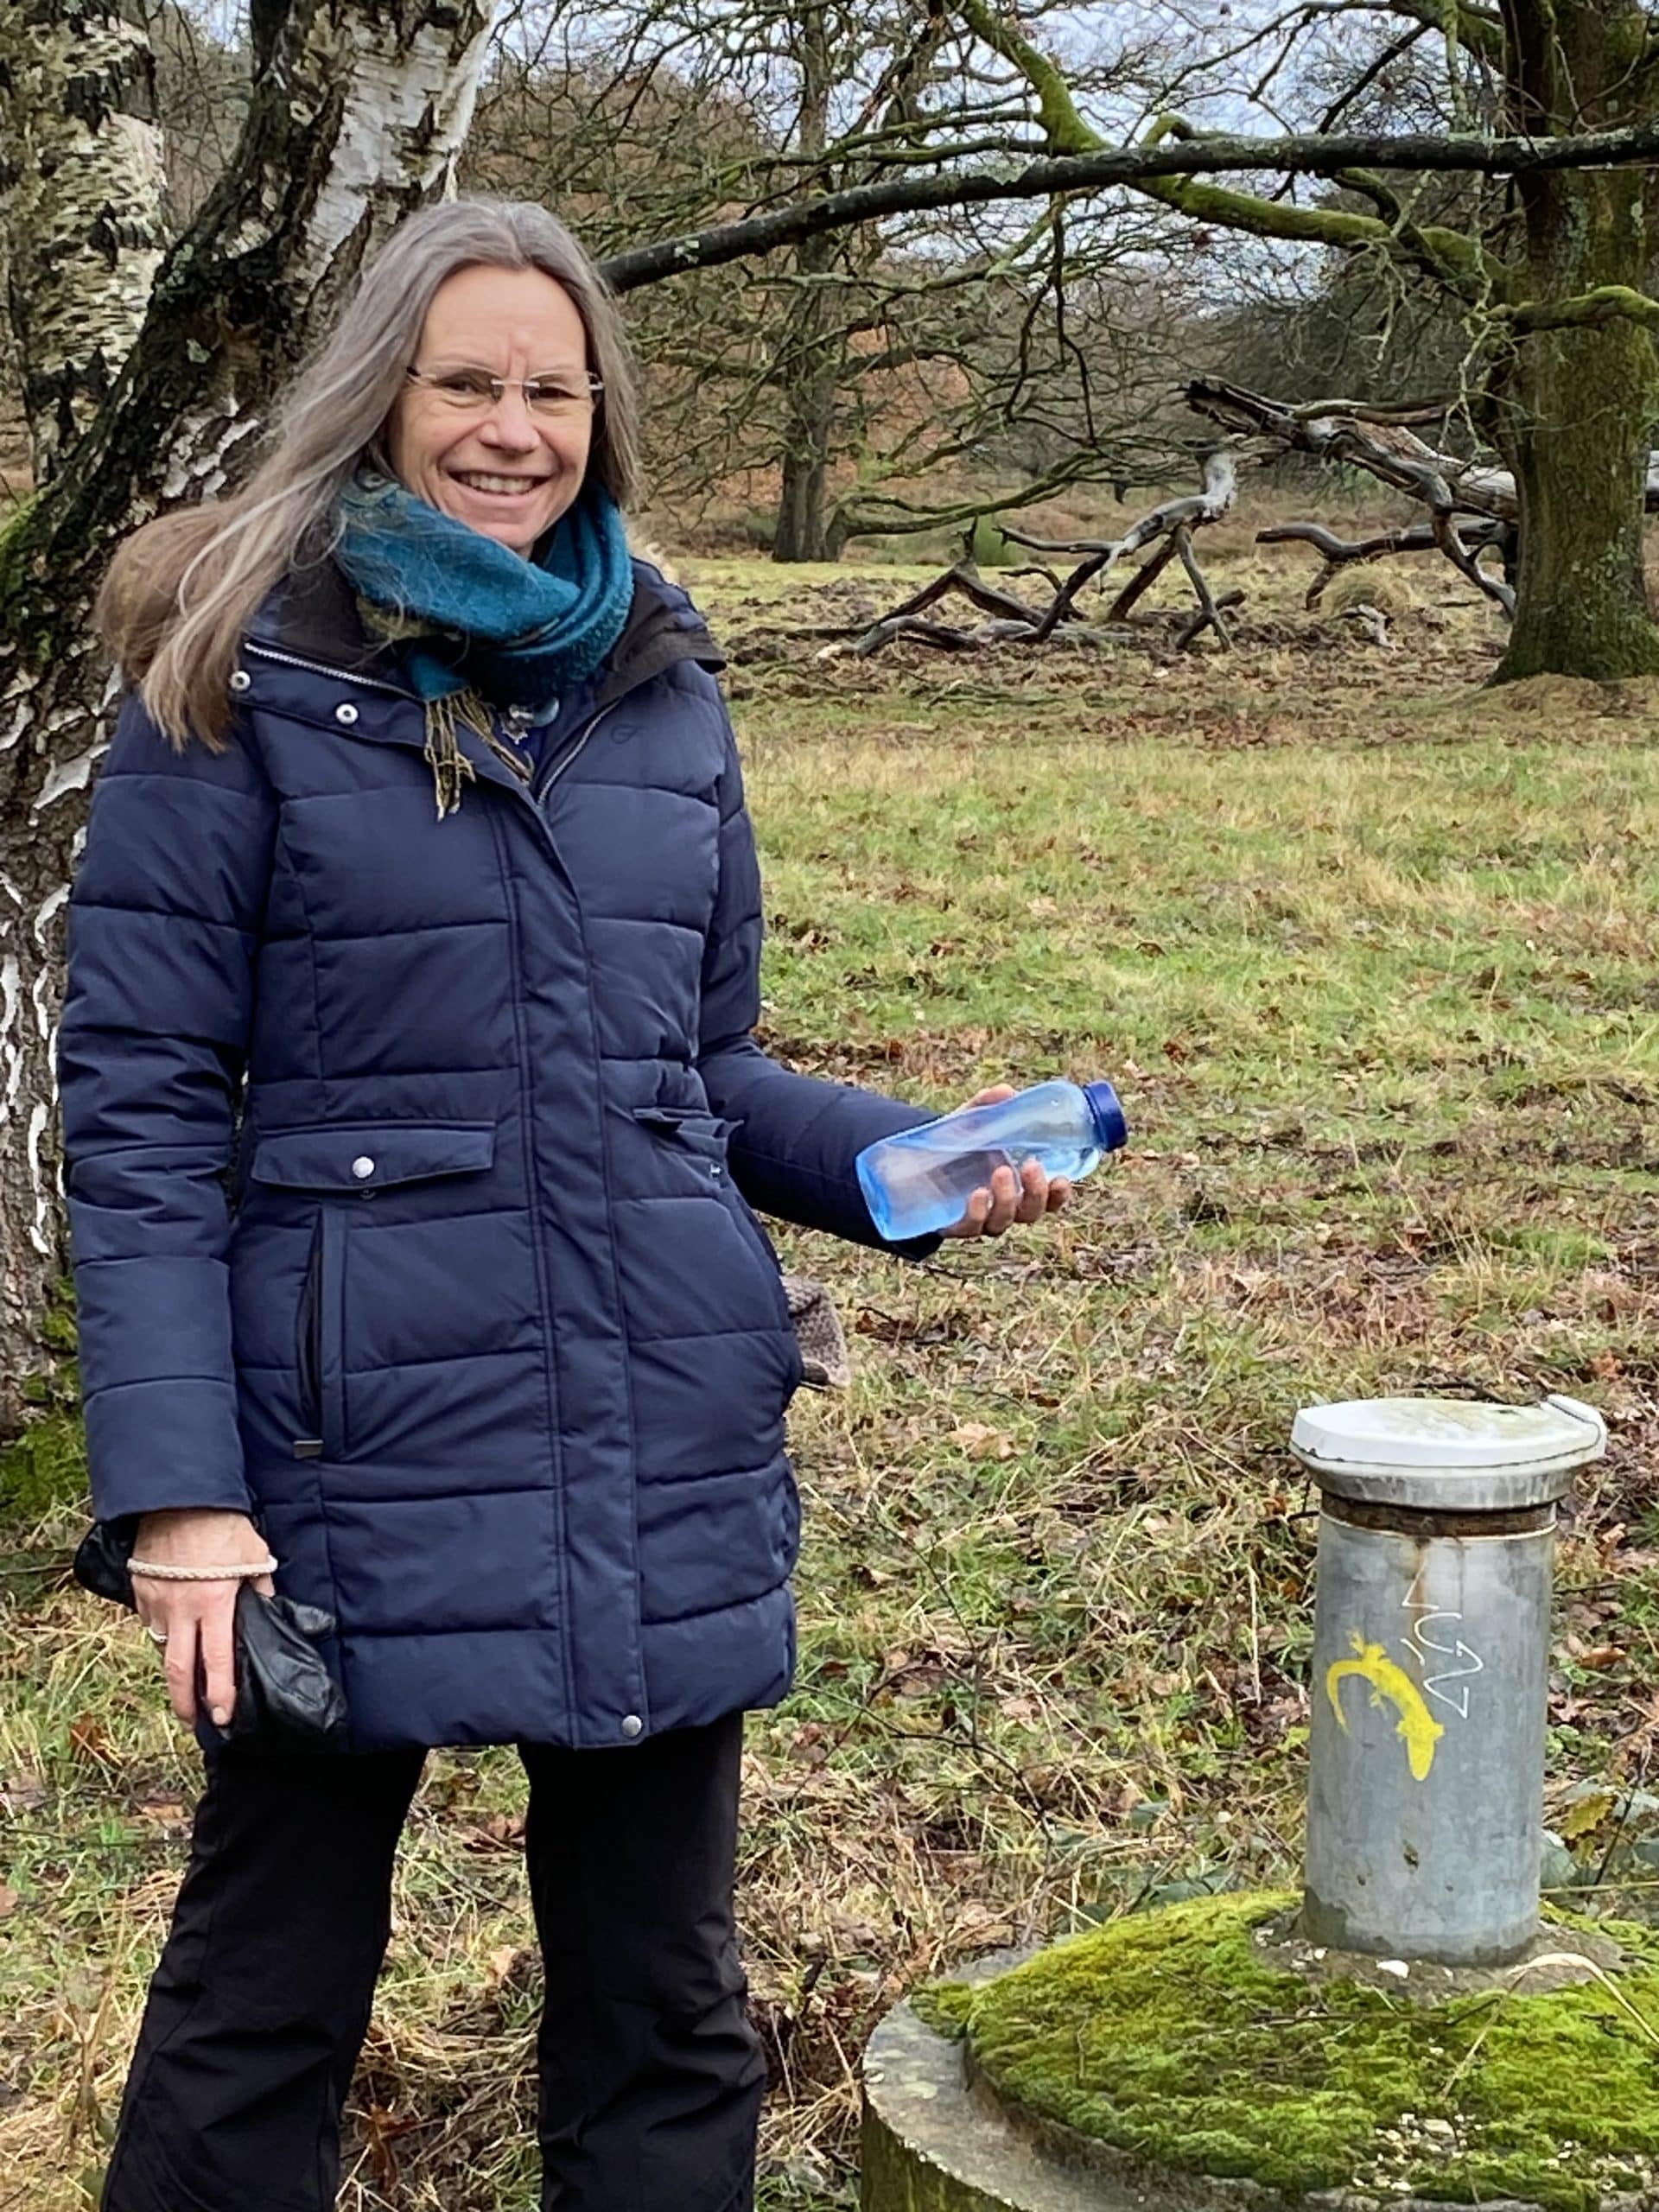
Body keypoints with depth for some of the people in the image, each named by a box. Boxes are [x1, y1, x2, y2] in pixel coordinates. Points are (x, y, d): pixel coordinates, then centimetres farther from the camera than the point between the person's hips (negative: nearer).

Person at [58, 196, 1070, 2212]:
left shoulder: (662, 685, 10)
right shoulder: (241, 677, -3)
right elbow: (138, 1110, -7)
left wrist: (907, 1160, -1)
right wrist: (176, 1491, -15)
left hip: (666, 1448, 4)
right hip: (362, 1450, -4)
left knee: (665, 2009, 16)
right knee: (262, 2006, 11)